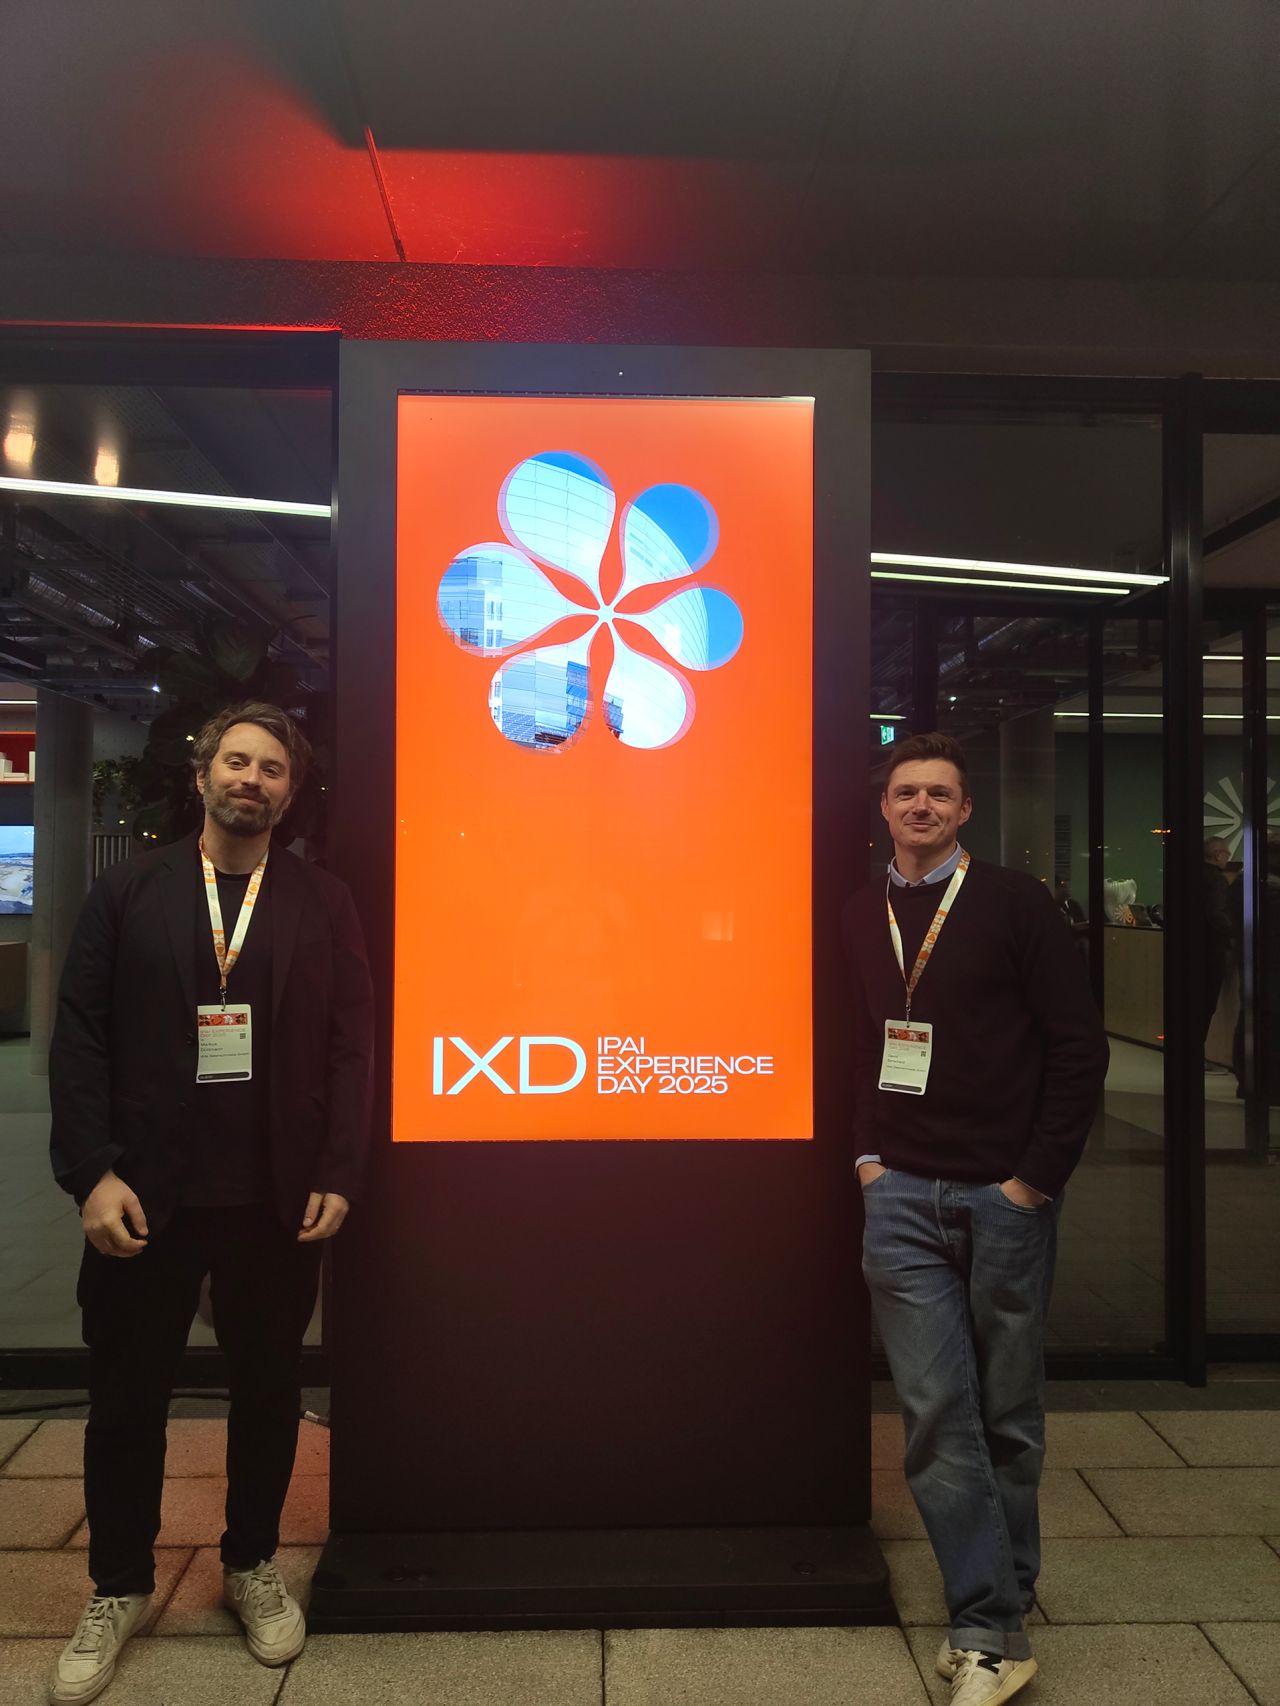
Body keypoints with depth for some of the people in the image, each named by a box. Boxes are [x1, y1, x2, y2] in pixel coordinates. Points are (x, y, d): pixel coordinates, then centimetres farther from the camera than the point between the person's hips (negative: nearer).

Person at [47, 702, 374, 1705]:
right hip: (146, 1194, 0)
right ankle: (120, 1590, 37)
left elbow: (351, 1046, -2)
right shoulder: (129, 891, 3)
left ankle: (253, 1566, 38)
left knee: (269, 1391, 15)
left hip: (278, 1198, 0)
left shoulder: (324, 903, 2)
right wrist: (93, 1173, -10)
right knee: (127, 1398, 14)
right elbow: (81, 1037, -2)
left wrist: (338, 1177, -8)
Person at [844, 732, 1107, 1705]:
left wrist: (1035, 1178, -8)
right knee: (937, 1413, 1)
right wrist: (868, 1156, 5)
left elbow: (1079, 1046, -5)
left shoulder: (1015, 904, -3)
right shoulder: (861, 919, 8)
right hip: (902, 1195, 3)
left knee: (1008, 1410, 10)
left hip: (1005, 1196, -2)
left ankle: (997, 1611, 27)